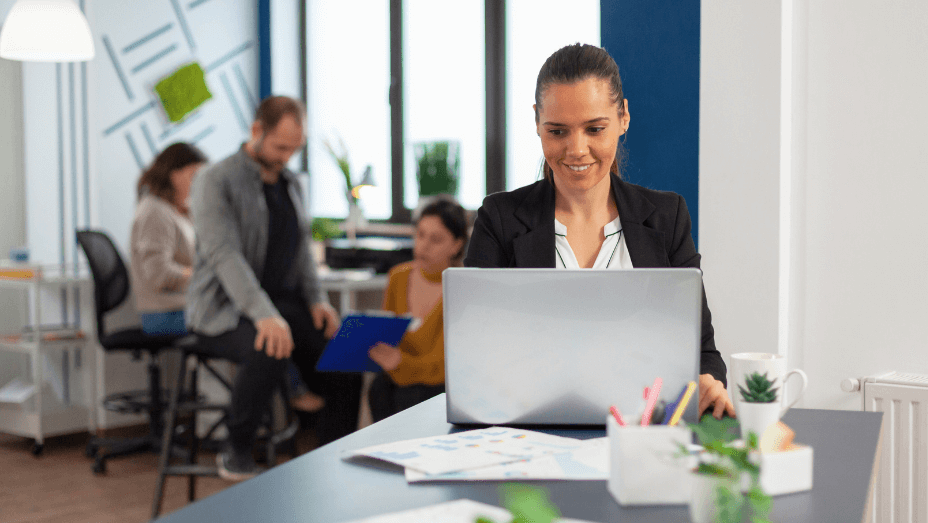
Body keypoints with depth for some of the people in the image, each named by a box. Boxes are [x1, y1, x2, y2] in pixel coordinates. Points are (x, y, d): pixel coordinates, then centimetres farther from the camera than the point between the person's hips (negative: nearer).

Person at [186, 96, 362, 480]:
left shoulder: (290, 183, 14)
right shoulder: (215, 182, -10)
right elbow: (225, 255, -22)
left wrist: (316, 300, 2)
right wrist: (264, 315, -35)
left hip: (282, 301, 7)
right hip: (224, 309, -7)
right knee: (269, 351, -37)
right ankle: (237, 454, -15)